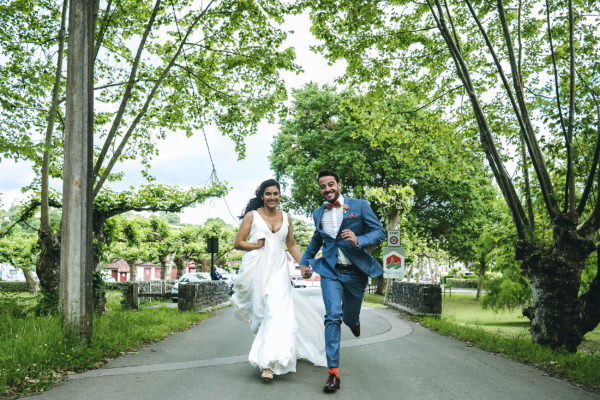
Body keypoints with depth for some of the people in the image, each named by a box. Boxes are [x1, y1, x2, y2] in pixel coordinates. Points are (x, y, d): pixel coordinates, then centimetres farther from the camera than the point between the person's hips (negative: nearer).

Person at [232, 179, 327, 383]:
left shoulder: (286, 217, 13)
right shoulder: (252, 216, 4)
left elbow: (291, 245, 20)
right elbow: (238, 243, 3)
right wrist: (256, 246, -13)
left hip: (278, 270, 2)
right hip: (256, 270, -2)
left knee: (278, 312, -13)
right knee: (261, 313, 2)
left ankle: (269, 364, -16)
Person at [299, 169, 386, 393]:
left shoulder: (360, 206, -6)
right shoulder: (318, 214, 7)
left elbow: (380, 232, -9)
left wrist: (359, 240, -27)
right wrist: (305, 261, 22)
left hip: (355, 272, -1)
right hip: (330, 271, 1)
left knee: (349, 317, 14)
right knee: (333, 316, -15)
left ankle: (353, 321, 55)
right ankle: (333, 372, -12)